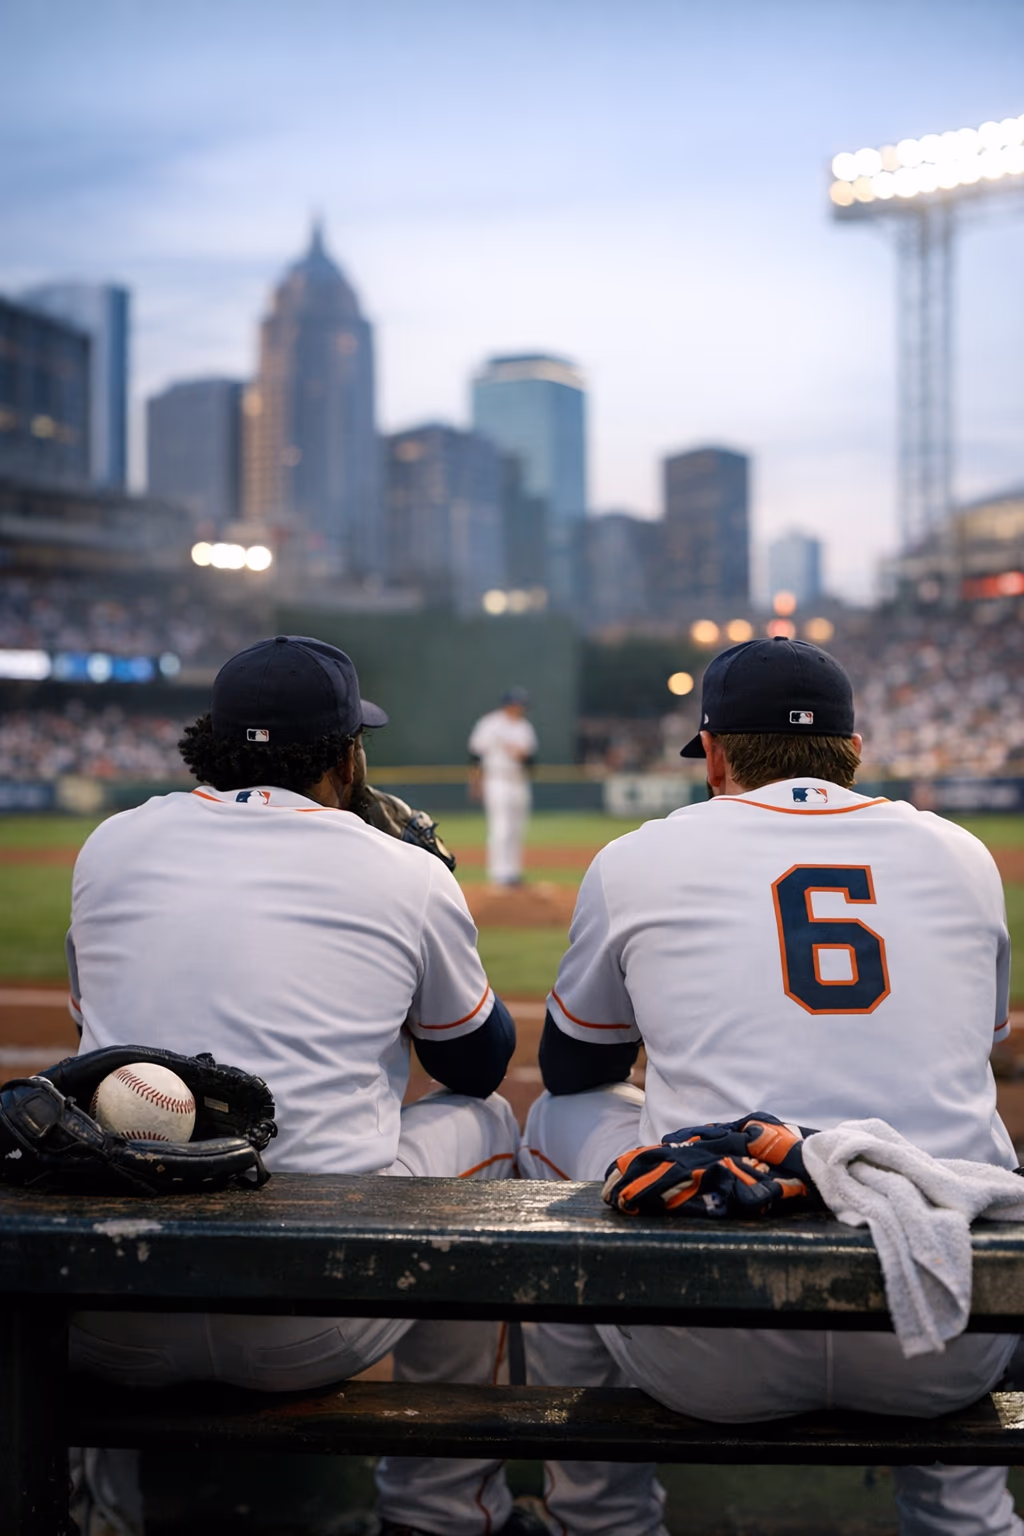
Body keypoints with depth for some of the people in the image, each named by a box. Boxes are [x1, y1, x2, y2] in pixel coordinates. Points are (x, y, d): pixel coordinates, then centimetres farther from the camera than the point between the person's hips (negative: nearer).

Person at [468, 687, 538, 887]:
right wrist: (475, 782, -7)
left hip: (519, 782, 6)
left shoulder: (525, 727, 13)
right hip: (497, 781, -6)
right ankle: (499, 873, -12)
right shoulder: (489, 724, -5)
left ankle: (513, 872, 16)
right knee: (500, 829, -12)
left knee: (517, 830, 8)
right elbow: (476, 754, -5)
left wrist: (522, 754, -15)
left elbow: (532, 755, 8)